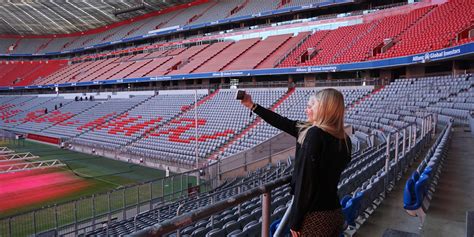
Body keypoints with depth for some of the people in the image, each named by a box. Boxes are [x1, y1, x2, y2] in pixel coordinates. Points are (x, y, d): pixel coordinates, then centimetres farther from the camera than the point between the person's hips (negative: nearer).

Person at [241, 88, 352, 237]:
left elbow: (305, 181, -20)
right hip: (334, 213, 8)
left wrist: (295, 221, -12)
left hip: (314, 217, -8)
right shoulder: (344, 139, 7)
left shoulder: (315, 133, -17)